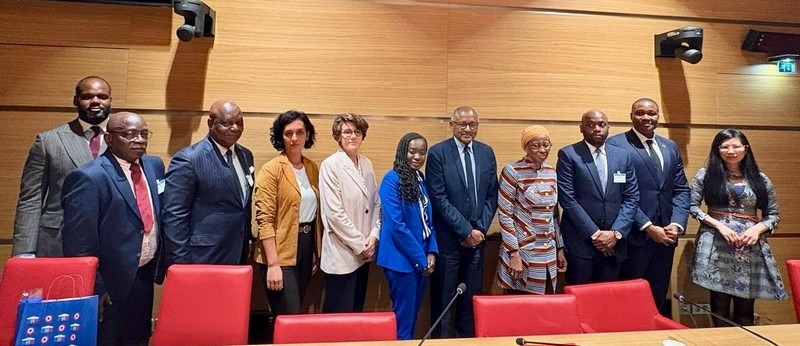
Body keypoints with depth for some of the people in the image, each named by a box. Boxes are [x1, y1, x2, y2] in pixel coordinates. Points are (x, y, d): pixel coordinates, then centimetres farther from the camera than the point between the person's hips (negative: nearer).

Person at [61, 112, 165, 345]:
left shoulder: (154, 165, 4)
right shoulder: (88, 178, -17)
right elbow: (80, 243, -17)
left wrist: (160, 265, 8)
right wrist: (95, 290, -16)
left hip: (145, 276, 6)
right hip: (110, 283, -6)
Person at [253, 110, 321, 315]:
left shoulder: (312, 168, 8)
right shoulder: (271, 170, -11)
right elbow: (265, 219, -15)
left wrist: (316, 250, 13)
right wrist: (273, 264, -20)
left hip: (306, 246, 6)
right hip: (281, 254, -6)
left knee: (295, 313, 18)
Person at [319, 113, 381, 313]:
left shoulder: (367, 164, 9)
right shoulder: (330, 165, -10)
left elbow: (376, 203, 11)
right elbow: (334, 213, -16)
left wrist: (373, 236, -2)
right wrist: (359, 244, -12)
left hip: (364, 252, 6)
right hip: (342, 254, -6)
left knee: (357, 311, 15)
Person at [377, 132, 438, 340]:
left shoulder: (422, 180, 9)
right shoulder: (392, 180, -14)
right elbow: (396, 225, -18)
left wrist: (431, 251, -1)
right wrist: (421, 258, -14)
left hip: (422, 259, 7)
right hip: (402, 259, -7)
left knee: (414, 314, 18)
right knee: (403, 317, 3)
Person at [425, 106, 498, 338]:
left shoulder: (487, 153, 7)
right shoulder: (438, 152, -7)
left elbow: (492, 195, 8)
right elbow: (438, 198, -12)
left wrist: (480, 228, -4)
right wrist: (466, 230, -13)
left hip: (477, 236, 4)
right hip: (447, 238, -4)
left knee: (472, 297, 14)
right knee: (443, 299, 7)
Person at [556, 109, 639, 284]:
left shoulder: (622, 156, 9)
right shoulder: (568, 155, -4)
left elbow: (631, 197, 6)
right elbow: (567, 198, -11)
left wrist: (616, 233, -7)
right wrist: (594, 233, -13)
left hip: (613, 243, 4)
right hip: (580, 243, -4)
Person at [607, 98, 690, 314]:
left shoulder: (670, 147, 14)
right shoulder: (616, 145, -7)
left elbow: (681, 189, 11)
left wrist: (677, 224, -5)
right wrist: (648, 227, -15)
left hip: (666, 235, 6)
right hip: (634, 235, -6)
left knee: (658, 299, 16)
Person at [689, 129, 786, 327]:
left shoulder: (760, 179, 8)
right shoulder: (705, 175, 2)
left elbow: (773, 214, 11)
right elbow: (692, 206, -1)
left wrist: (757, 229, -9)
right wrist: (718, 224, -13)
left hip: (751, 248, 2)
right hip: (716, 246, -2)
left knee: (745, 305, 5)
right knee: (719, 301, 2)